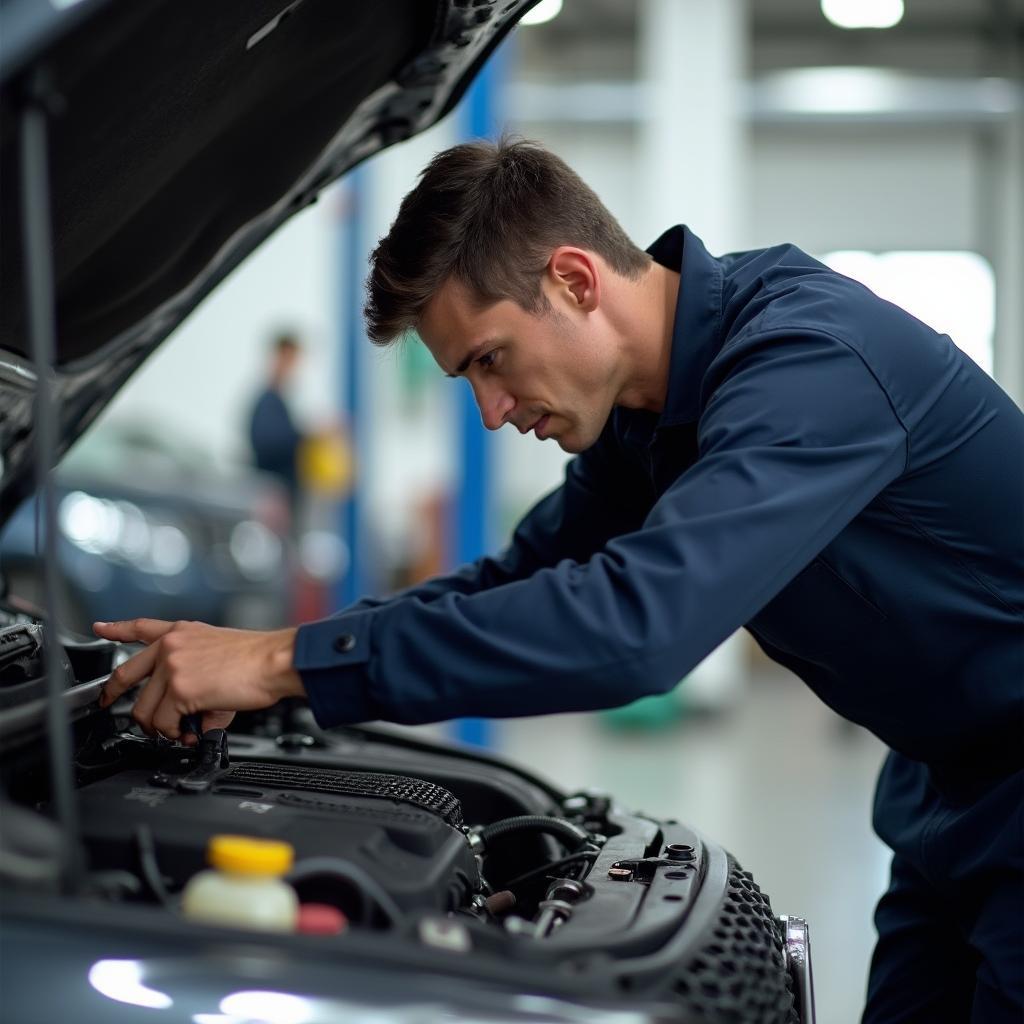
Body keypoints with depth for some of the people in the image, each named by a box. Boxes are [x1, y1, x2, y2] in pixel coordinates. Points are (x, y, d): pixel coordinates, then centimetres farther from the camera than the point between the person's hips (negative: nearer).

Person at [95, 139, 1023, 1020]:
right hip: (946, 792, 8)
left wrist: (294, 662, -37)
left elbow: (635, 624, -42)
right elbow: (522, 581, 10)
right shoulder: (650, 410, 1)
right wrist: (253, 657, -4)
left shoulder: (809, 360, -30)